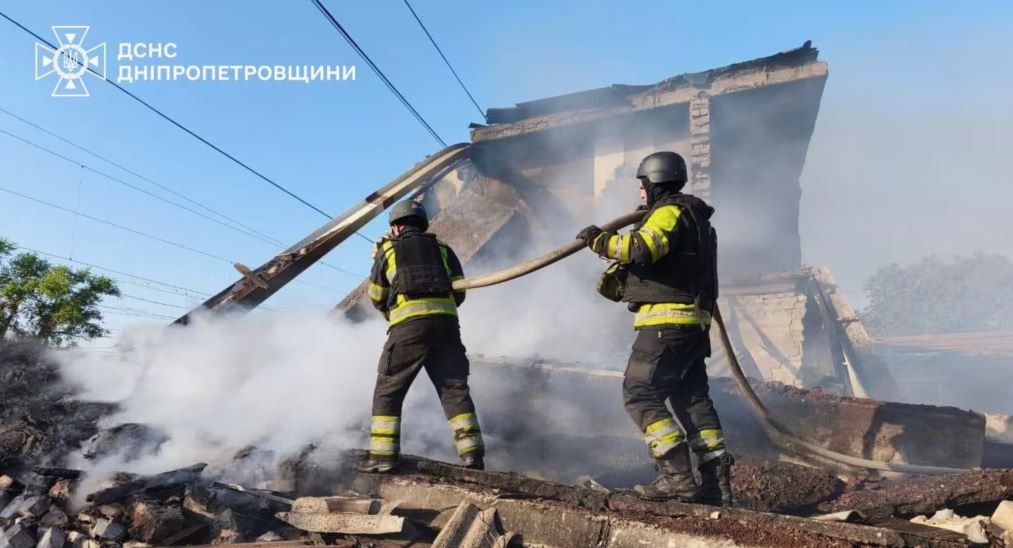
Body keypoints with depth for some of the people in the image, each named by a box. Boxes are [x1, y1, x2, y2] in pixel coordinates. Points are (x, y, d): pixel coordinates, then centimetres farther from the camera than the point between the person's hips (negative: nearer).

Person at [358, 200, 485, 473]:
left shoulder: (387, 250, 14)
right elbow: (459, 291, 15)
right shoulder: (442, 248, 20)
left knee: (388, 391, 7)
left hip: (408, 326, -3)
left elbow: (377, 298, 18)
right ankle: (472, 452, 2)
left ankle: (383, 454, 3)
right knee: (455, 389, 7)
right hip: (447, 323, 3)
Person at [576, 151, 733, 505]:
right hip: (693, 324, 10)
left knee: (640, 395, -6)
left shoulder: (669, 212, -8)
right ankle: (716, 481, 13)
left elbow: (641, 249, -26)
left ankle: (677, 478, -8)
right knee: (692, 399, 11)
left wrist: (600, 241, -14)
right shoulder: (694, 217, 25)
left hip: (667, 321, -10)